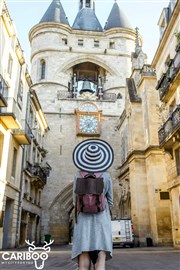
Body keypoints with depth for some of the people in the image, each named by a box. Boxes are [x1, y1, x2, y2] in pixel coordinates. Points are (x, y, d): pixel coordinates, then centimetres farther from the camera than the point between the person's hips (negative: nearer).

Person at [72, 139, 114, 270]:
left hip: (83, 220, 1)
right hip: (101, 220, -1)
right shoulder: (106, 175, -1)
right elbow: (110, 201, 6)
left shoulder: (78, 175, 1)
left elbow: (75, 200, 6)